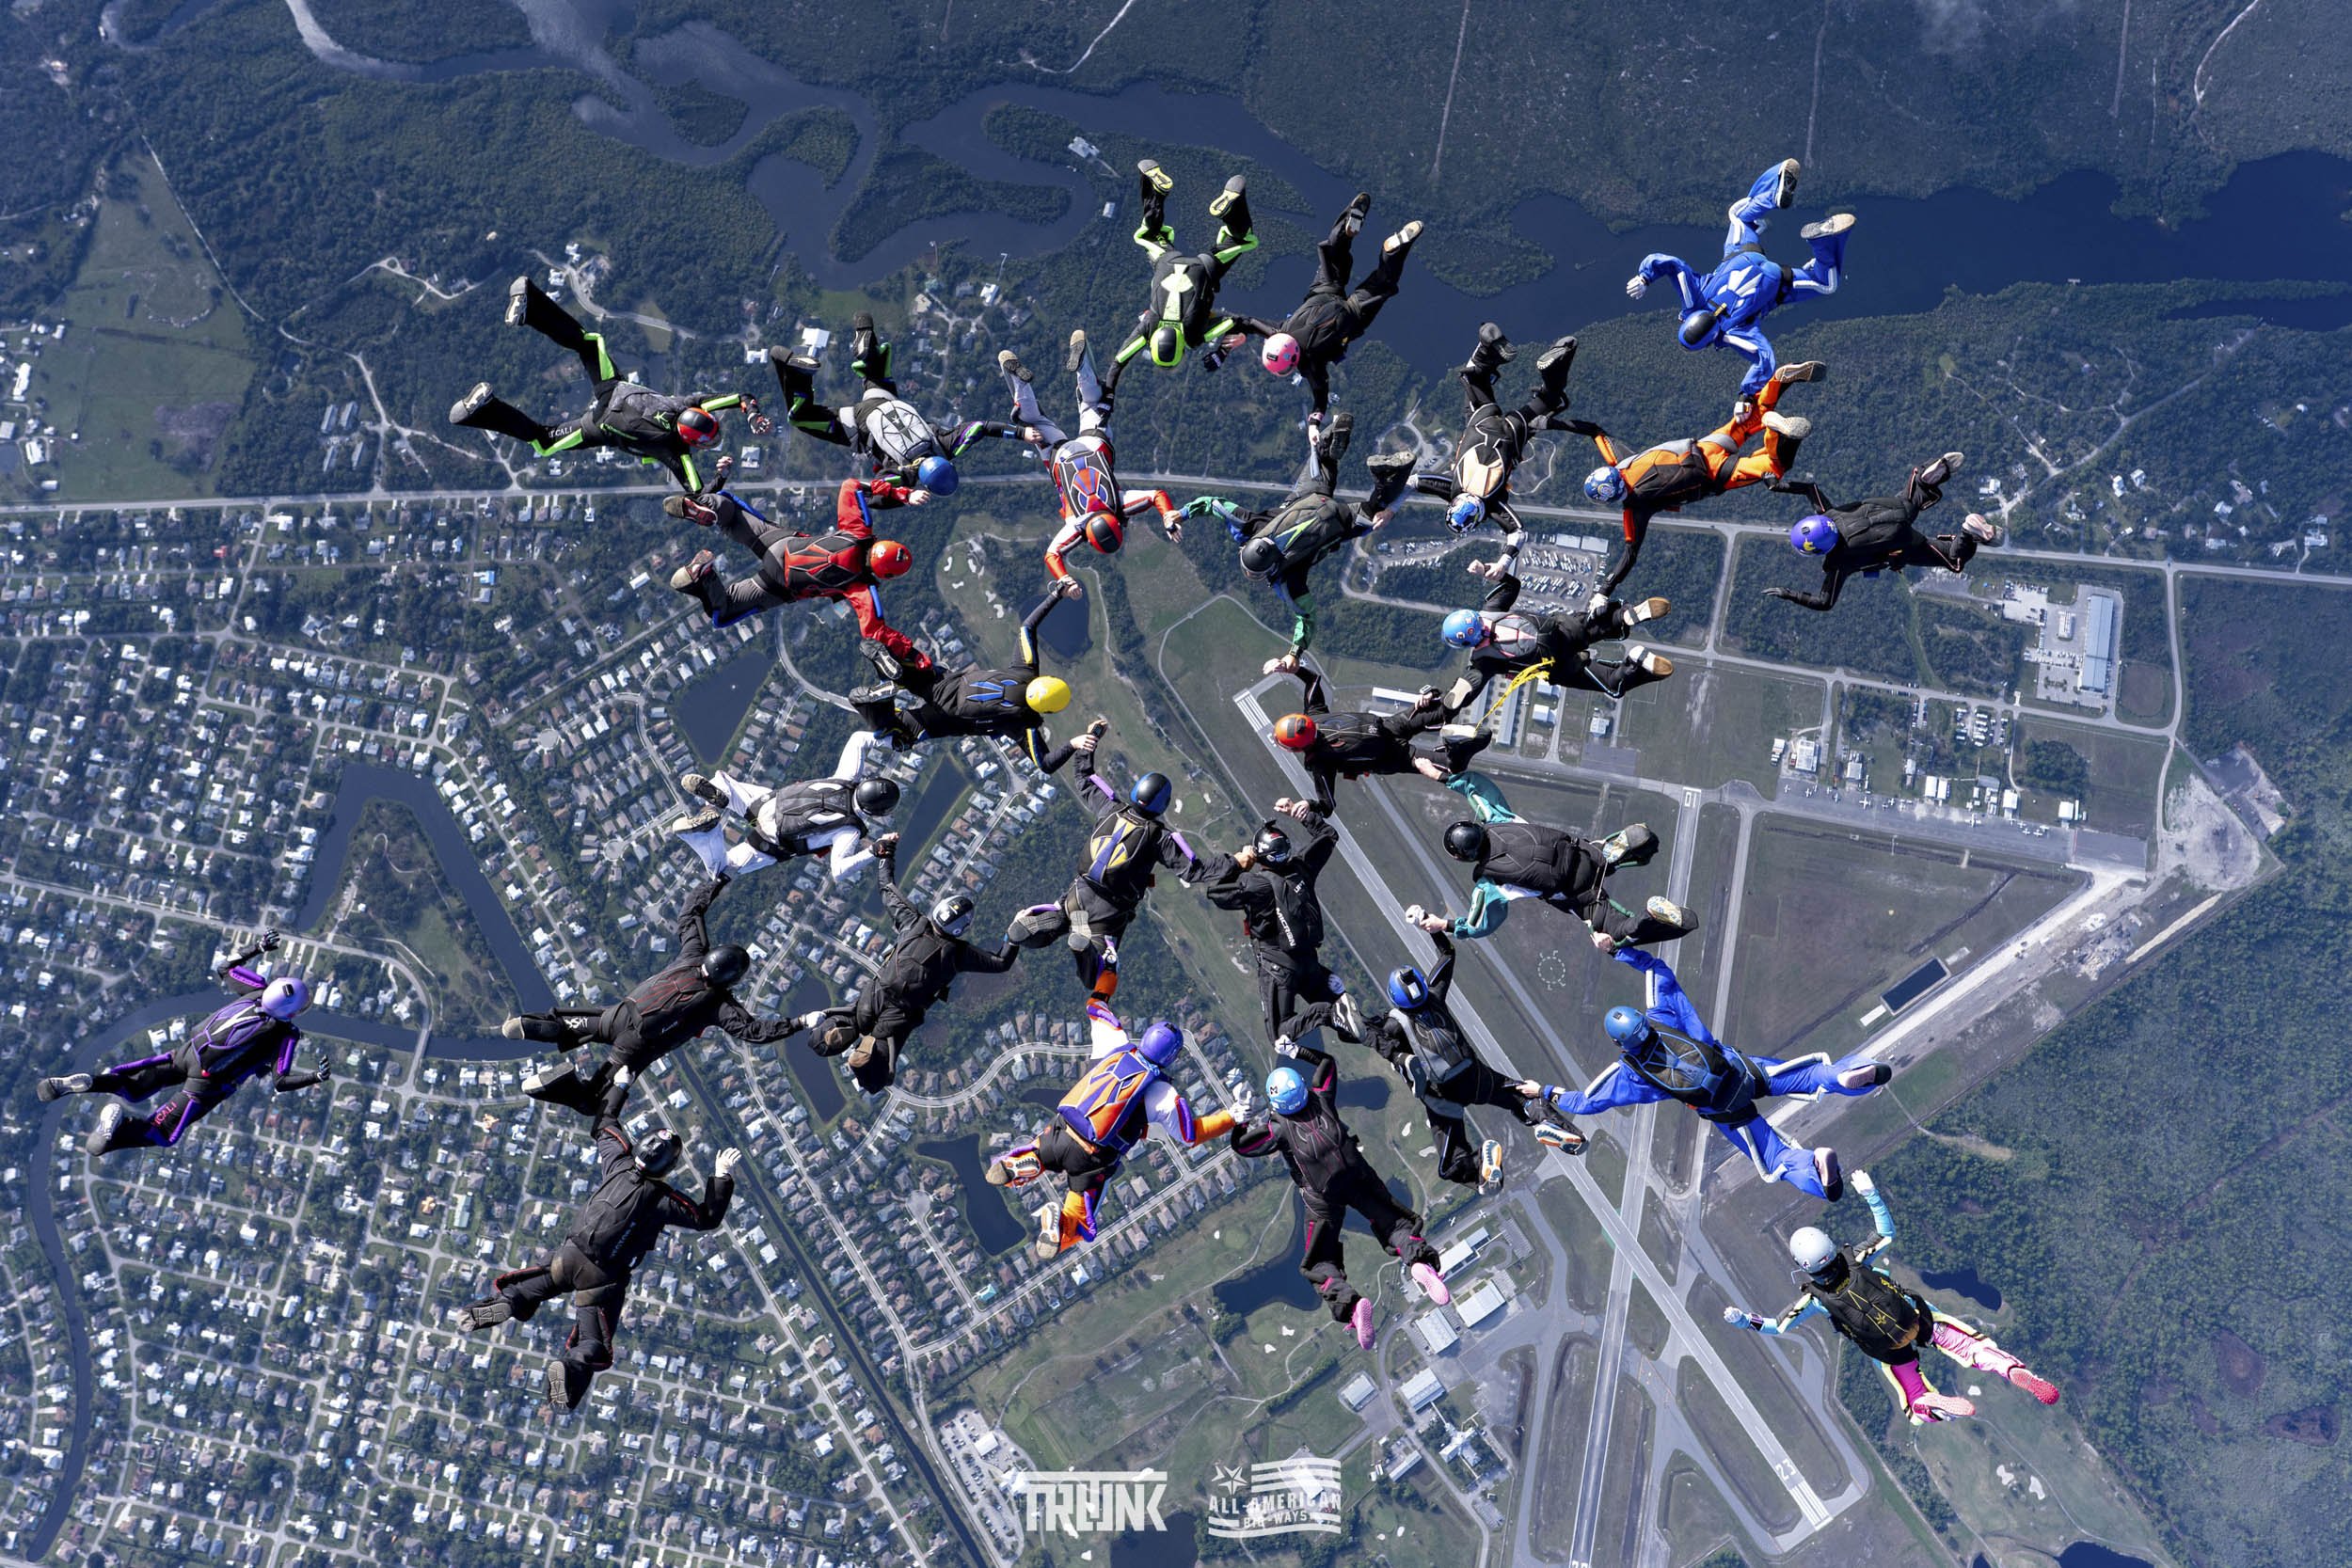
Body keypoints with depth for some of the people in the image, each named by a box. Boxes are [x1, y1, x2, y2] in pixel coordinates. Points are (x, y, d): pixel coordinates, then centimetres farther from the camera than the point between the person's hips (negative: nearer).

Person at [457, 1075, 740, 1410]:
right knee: (595, 1344, 4)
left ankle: (503, 1303, -12)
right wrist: (722, 1177, 6)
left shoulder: (618, 1163, -1)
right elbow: (709, 1217, 3)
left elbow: (606, 1120, 16)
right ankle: (573, 1366, -30)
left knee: (524, 1290, 23)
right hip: (604, 1279, -3)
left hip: (568, 1254, 3)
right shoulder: (663, 1200, -8)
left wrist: (619, 1085, 27)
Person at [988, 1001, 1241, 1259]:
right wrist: (1232, 1117, 13)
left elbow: (1096, 1010, 23)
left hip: (1059, 1131, 3)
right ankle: (1058, 1223, -20)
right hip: (1091, 1160, -3)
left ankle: (1013, 1168, -3)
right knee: (1078, 1226, 14)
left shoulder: (1118, 1047, 5)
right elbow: (1193, 1135, 5)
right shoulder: (1165, 1095, -6)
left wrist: (1096, 1005, 46)